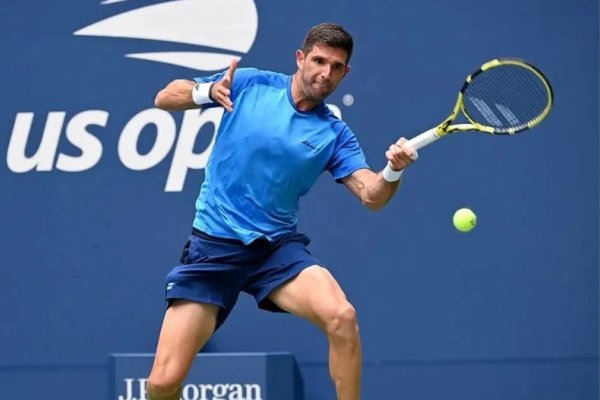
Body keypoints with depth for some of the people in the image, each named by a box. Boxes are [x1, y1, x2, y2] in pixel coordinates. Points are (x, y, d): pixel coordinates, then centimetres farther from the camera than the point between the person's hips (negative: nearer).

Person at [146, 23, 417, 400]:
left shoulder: (334, 134, 3)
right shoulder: (249, 84, 2)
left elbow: (372, 195, -7)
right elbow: (165, 98, 3)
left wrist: (393, 171, -30)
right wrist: (208, 91, -19)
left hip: (278, 246, 1)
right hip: (214, 244, -1)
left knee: (342, 318, -27)